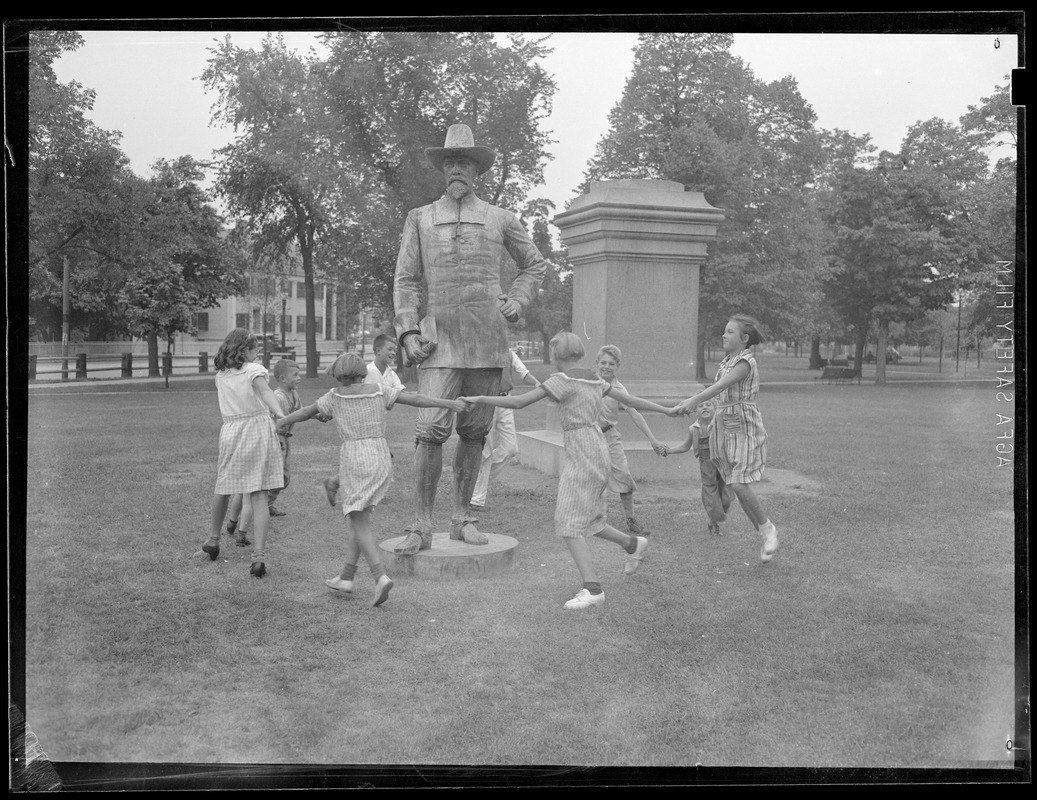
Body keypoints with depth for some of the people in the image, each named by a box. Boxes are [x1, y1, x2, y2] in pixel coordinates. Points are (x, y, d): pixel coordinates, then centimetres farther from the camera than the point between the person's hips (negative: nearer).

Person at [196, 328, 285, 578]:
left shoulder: (220, 375, 13)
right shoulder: (254, 370, -3)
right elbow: (264, 390, -20)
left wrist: (270, 412, 11)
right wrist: (279, 414, -32)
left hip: (230, 432, 4)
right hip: (258, 429, -4)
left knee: (223, 489, 21)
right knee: (258, 495, -4)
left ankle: (214, 541, 39)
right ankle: (259, 555, -10)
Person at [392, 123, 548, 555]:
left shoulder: (500, 219, 12)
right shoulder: (420, 219, 10)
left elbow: (535, 265, 24)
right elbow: (406, 280, 7)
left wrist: (516, 302, 8)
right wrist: (408, 332, -5)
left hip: (488, 338, 2)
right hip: (440, 339, -2)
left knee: (474, 431, 6)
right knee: (431, 430, -11)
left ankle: (462, 517, 17)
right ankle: (421, 525, -5)